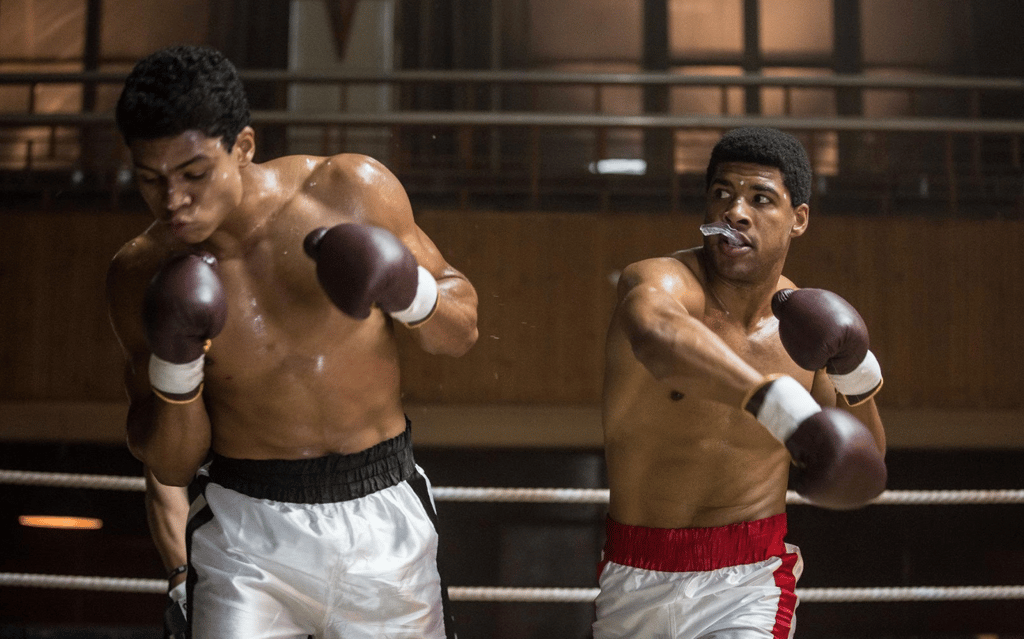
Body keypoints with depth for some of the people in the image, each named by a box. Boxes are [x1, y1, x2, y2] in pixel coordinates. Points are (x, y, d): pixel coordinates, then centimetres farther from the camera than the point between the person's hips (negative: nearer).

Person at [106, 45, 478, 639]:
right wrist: (174, 367, -20)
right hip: (248, 530, -1)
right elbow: (171, 466, -1)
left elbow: (462, 332, 2)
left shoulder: (352, 191, -11)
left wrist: (407, 291, -20)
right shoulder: (142, 275, -8)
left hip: (384, 520, 1)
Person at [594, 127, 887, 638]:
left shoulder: (800, 322, -2)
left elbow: (861, 468, 9)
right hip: (632, 584, -1)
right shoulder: (660, 281, -17)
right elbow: (653, 329, -47)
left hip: (750, 583, 1)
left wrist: (858, 382, -10)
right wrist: (777, 400, -61)